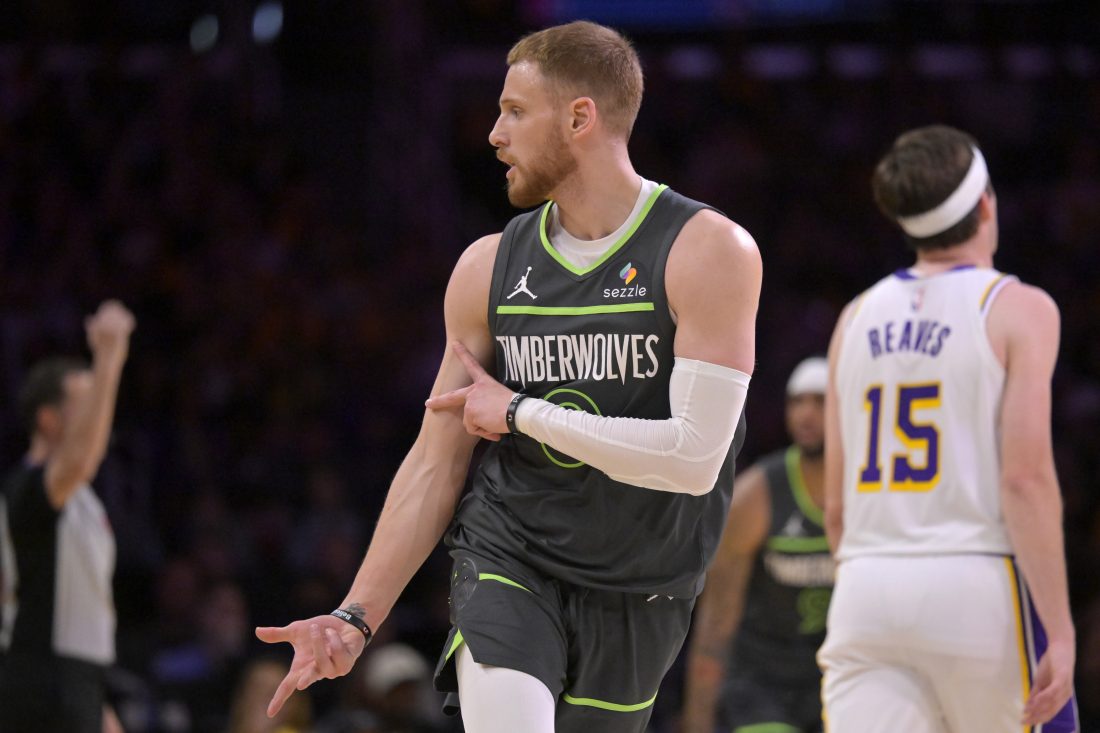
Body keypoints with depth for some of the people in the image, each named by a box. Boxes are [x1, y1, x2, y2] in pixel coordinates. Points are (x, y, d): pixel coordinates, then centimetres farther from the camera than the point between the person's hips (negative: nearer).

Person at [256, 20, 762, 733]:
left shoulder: (709, 252, -11)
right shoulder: (489, 268, 3)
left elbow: (693, 458, -21)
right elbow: (434, 466, 8)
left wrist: (521, 412, -13)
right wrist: (356, 618, 0)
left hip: (640, 595, -1)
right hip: (507, 565, 1)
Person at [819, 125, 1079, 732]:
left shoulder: (857, 318, 13)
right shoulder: (1019, 310, -2)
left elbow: (836, 505, 14)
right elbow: (1026, 479, -12)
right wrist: (1059, 633, -12)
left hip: (865, 591, 4)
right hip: (978, 589, -4)